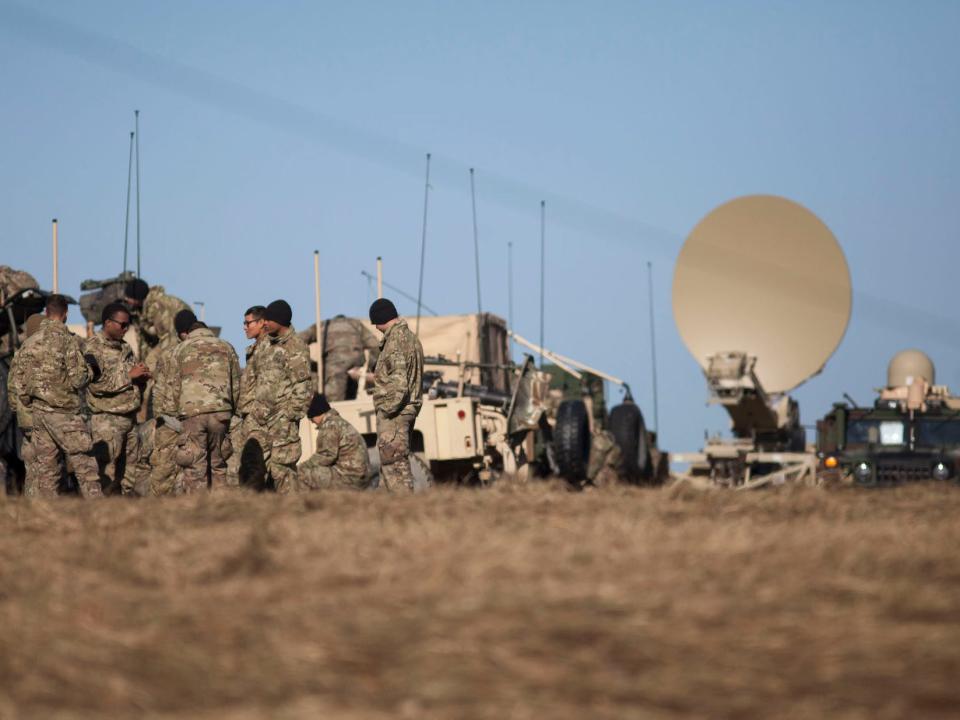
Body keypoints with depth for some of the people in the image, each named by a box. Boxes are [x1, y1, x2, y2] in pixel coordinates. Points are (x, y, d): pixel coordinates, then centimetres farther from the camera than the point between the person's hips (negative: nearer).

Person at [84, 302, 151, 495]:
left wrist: (142, 377, 3)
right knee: (107, 474, -10)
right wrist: (128, 375, -17)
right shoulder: (93, 348, -7)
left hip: (129, 419, 8)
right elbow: (96, 384, -19)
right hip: (107, 421, -8)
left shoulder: (125, 348, 17)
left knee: (128, 474, 8)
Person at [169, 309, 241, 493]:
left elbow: (175, 388, 6)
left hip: (192, 411, -2)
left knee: (195, 470, 1)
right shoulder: (226, 347, 12)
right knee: (218, 466, 11)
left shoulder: (180, 350, 7)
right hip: (221, 411, 2)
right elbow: (236, 385, 12)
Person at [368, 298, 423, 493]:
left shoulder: (395, 342, -17)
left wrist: (387, 409, -19)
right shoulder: (411, 338, 14)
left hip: (393, 412, -10)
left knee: (394, 464, -7)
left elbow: (399, 382, -24)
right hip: (410, 408, 10)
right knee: (389, 464, 16)